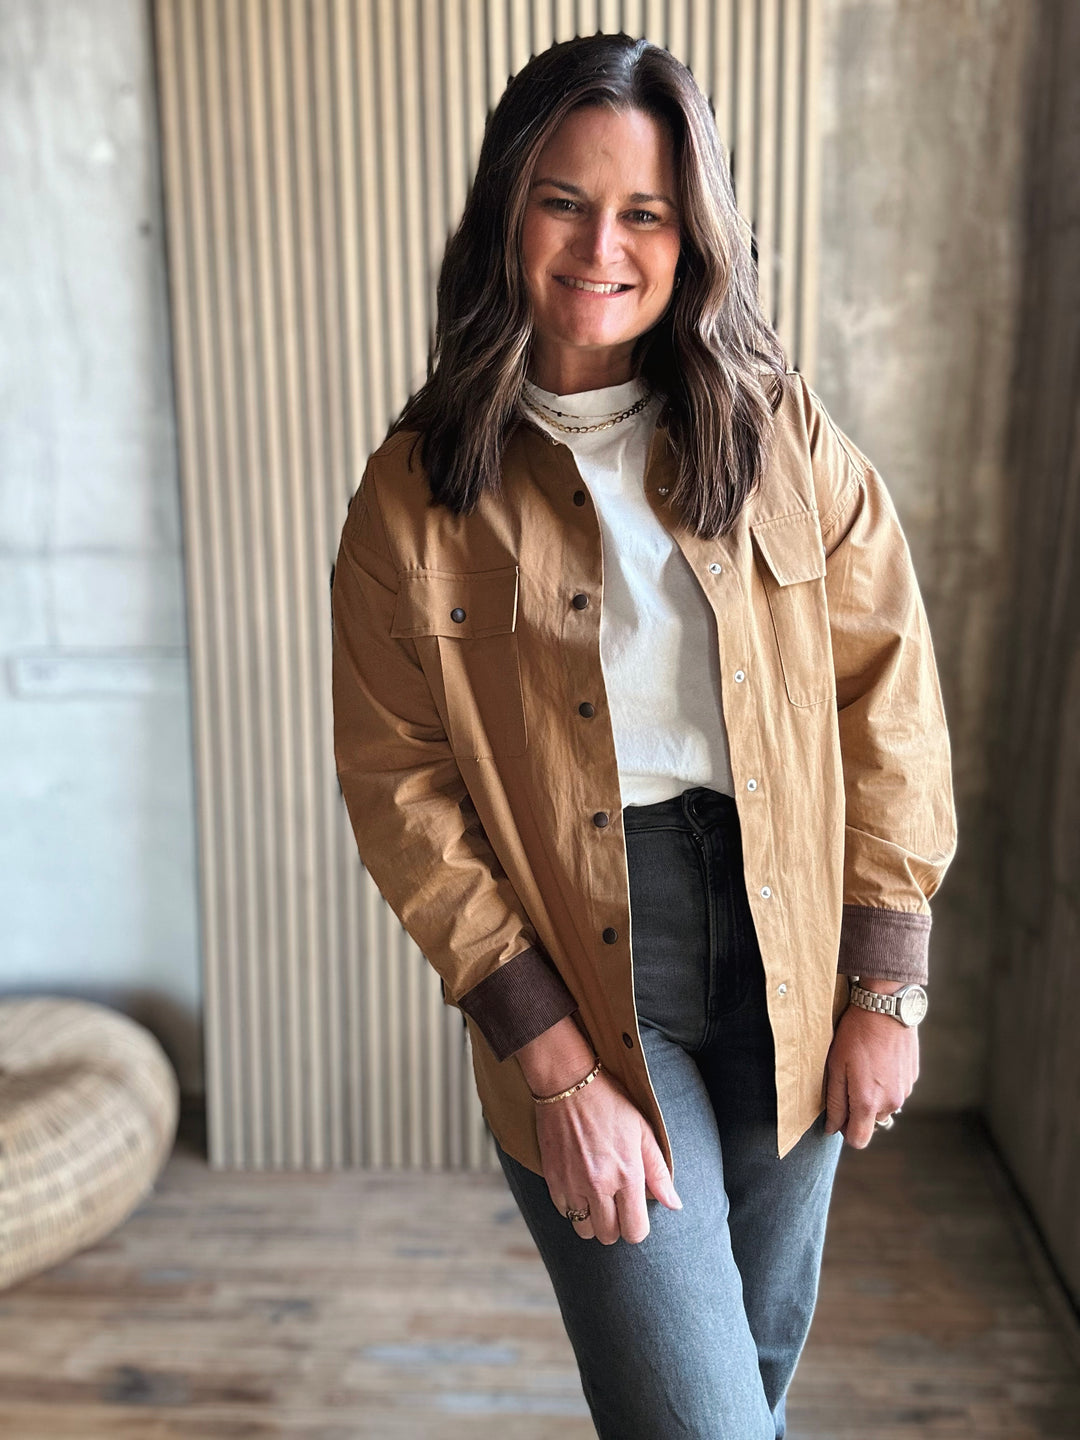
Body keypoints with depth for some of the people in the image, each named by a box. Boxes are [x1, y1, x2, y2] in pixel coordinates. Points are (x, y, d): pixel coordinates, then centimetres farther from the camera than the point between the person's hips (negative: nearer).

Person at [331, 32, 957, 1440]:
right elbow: (403, 795, -7)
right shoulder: (417, 494, -6)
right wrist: (557, 1068, -12)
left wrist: (885, 994, -2)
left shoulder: (785, 435, -1)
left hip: (785, 958, 3)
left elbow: (891, 703, 1)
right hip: (582, 988, -2)